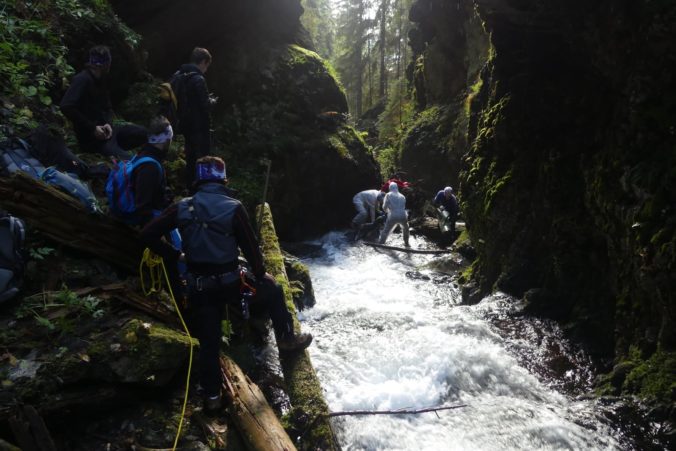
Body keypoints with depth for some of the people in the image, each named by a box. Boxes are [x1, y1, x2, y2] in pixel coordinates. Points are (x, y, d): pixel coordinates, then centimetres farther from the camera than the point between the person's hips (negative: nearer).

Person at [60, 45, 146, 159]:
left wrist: (107, 124, -5)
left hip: (103, 130, 9)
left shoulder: (102, 80, 14)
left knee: (141, 133, -7)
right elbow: (66, 107, -24)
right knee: (125, 159, -25)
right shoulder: (82, 79, -13)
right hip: (89, 136, -9)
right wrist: (92, 128, -22)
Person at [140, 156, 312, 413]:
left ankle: (212, 396, 23)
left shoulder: (182, 208, -5)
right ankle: (287, 340, 32)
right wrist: (261, 274, 7)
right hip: (230, 284, -3)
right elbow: (250, 247, -10)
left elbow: (148, 235, -5)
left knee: (208, 343, 14)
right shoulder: (233, 208, -14)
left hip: (199, 287, 3)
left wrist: (175, 256, 6)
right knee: (273, 291, 23)